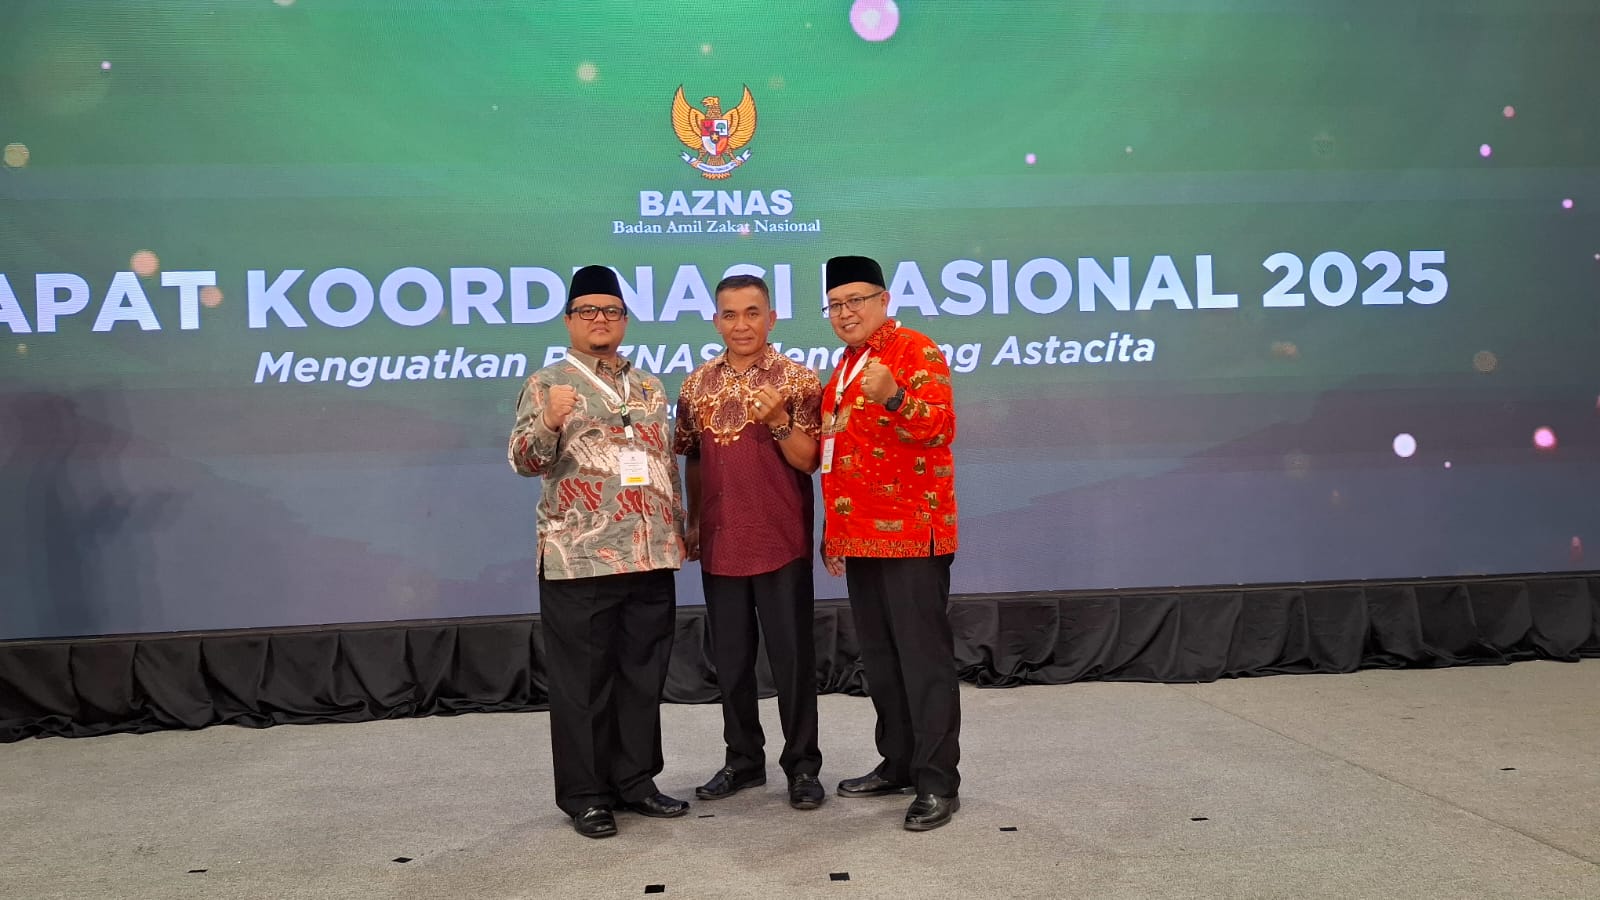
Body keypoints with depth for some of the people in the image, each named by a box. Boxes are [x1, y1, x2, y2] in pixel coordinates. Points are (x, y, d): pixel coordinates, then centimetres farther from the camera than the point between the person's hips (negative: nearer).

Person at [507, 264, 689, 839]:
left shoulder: (650, 388, 16)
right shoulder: (547, 384, 0)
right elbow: (524, 461, -9)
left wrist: (679, 529, 16)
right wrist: (548, 422, -28)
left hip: (652, 555, 5)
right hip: (579, 557, -5)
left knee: (644, 674, 10)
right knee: (583, 679, 1)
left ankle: (635, 780, 22)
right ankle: (584, 795, 12)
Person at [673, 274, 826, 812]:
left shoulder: (796, 379, -4)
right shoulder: (698, 384, 8)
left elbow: (808, 460, -8)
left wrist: (777, 419, -23)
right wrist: (693, 521, 12)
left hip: (782, 543, -4)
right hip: (719, 544, 4)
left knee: (792, 658, 3)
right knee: (730, 660, 12)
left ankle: (802, 766, 15)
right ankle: (743, 760, 27)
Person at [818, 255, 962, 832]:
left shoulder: (915, 351, -7)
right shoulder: (846, 368, 18)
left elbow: (941, 427, -21)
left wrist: (893, 398, -39)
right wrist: (832, 531, 22)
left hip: (912, 533, -8)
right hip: (860, 536, 9)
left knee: (923, 655, -4)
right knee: (879, 657, 13)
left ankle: (937, 780, 2)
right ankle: (898, 763, 24)